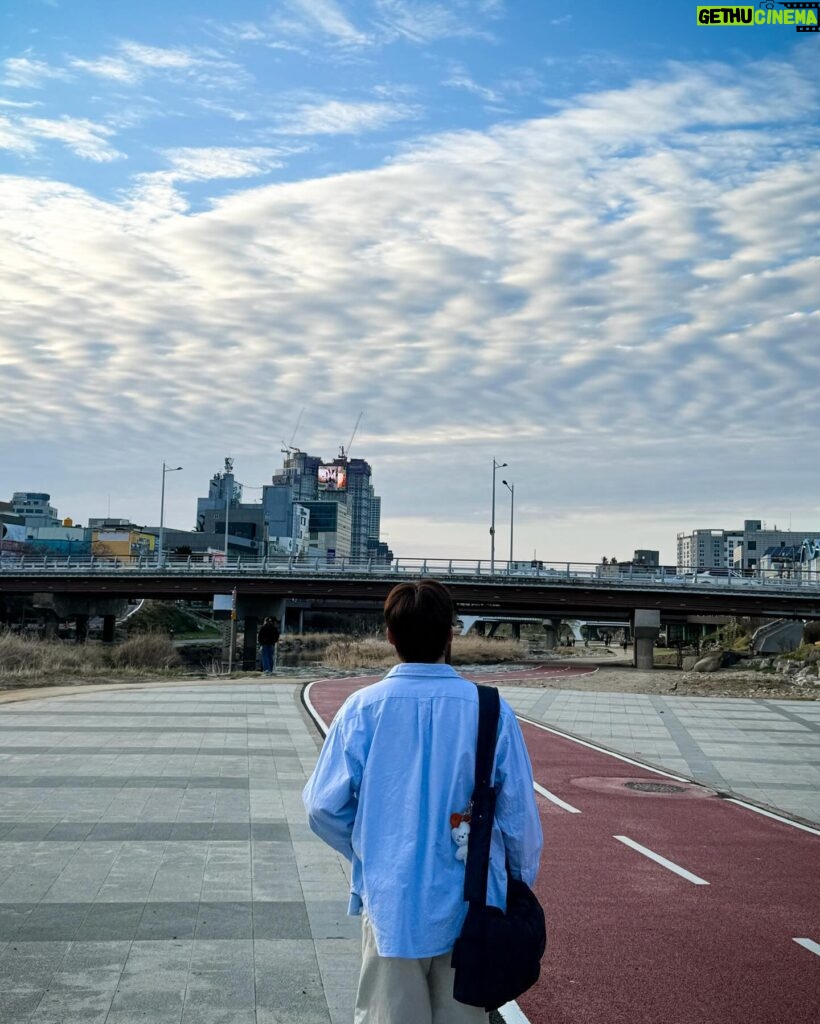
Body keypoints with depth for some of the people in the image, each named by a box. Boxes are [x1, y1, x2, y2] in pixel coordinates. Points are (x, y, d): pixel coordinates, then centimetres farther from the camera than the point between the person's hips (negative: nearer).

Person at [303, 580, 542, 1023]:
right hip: (470, 907, 0)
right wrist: (521, 880, 12)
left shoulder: (362, 708, -10)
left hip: (391, 904, 0)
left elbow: (324, 807, -5)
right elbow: (518, 812, -5)